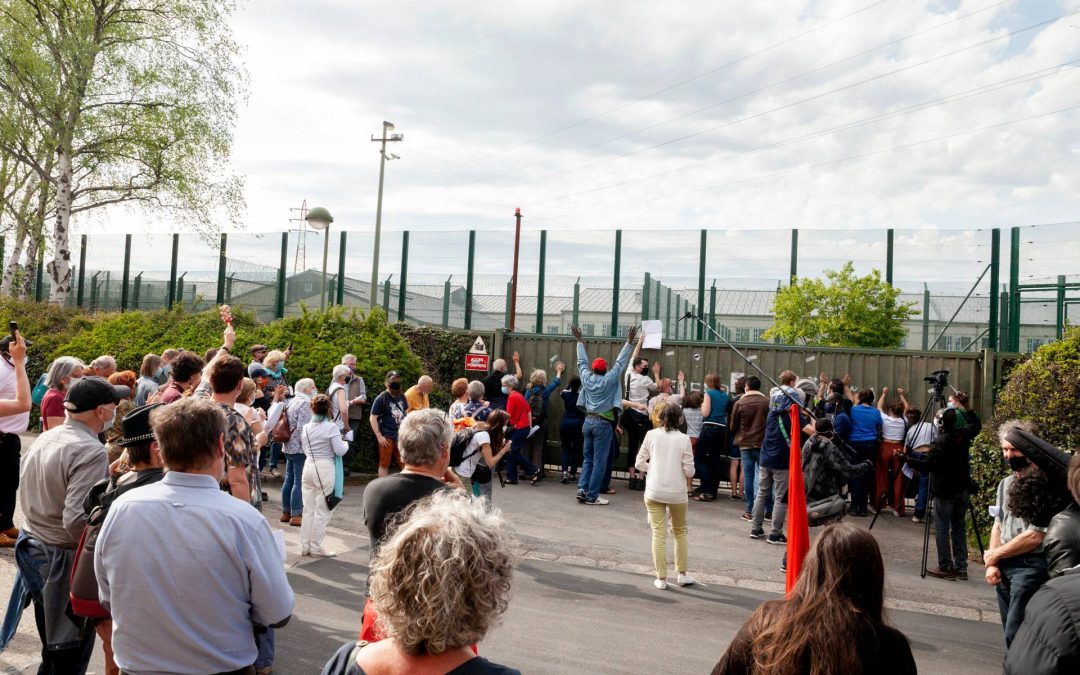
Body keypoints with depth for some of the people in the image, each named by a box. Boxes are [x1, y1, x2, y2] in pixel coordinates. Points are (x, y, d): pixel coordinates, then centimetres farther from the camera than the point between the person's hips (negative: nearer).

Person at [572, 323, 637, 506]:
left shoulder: (587, 378, 3)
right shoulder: (609, 380, -6)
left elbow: (582, 361, 16)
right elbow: (620, 362, -4)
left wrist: (579, 340, 26)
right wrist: (629, 342, 1)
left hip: (588, 421, 5)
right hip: (603, 424, -5)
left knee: (588, 458, 14)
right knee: (599, 462, -1)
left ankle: (582, 488, 2)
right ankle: (592, 496, -1)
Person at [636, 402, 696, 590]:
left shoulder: (651, 435, -3)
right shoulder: (683, 439, -6)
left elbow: (640, 463, 0)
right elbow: (689, 471, -7)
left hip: (654, 491, 0)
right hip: (677, 492, 0)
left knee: (659, 534, 5)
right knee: (680, 532, 19)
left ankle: (661, 578, 8)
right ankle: (682, 574, 26)